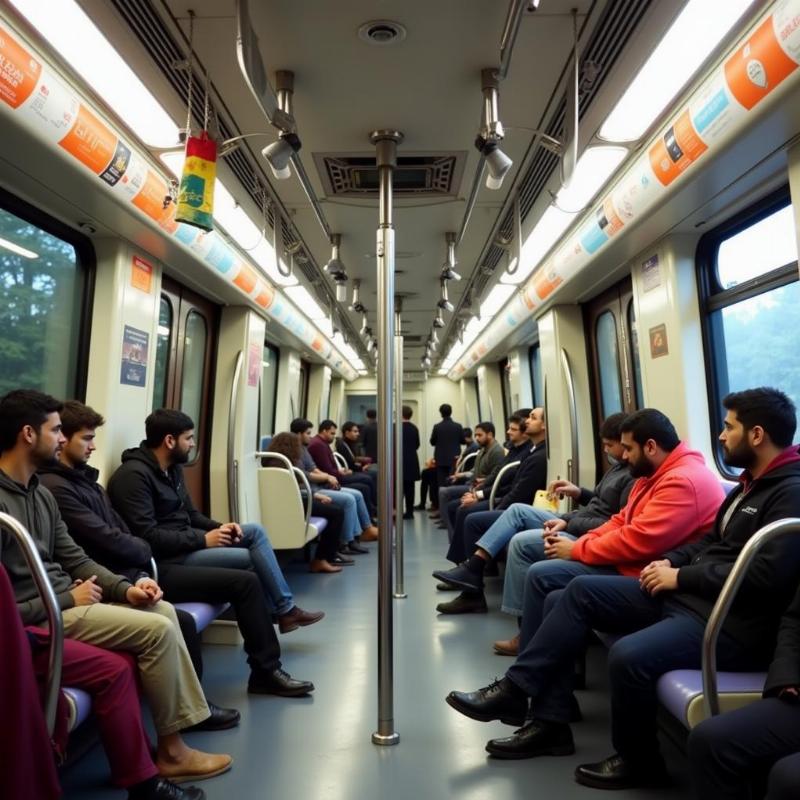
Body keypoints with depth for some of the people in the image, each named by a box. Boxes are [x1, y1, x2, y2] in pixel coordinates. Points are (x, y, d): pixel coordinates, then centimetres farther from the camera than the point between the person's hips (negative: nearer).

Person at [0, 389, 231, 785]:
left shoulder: (40, 492, 10)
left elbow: (75, 559, 12)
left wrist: (125, 588, -1)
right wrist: (67, 599, -15)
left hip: (64, 598, 10)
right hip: (41, 615, -10)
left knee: (163, 611, 5)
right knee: (158, 630, -15)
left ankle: (186, 723, 10)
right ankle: (171, 751, 3)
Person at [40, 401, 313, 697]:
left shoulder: (84, 476, 16)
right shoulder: (54, 487, -15)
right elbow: (109, 541, -19)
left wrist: (144, 554, -3)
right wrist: (146, 551, 0)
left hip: (139, 567, 10)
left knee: (245, 581, 4)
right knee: (181, 620, -38)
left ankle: (266, 671, 16)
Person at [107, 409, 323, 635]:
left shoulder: (173, 467, 9)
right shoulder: (134, 475, -20)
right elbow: (148, 537, -26)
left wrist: (218, 527, -3)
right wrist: (203, 539, -21)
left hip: (184, 540, 10)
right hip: (165, 556, -10)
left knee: (255, 531, 1)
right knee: (246, 558, -17)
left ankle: (285, 609, 1)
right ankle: (284, 610, 6)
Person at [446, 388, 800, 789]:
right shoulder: (750, 482, 17)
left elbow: (767, 576, -25)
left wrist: (681, 576, -17)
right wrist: (670, 563, 3)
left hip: (730, 621, -10)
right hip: (686, 593, 10)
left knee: (628, 655, -31)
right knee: (581, 590, -1)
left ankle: (638, 762, -1)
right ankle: (516, 688, 1)